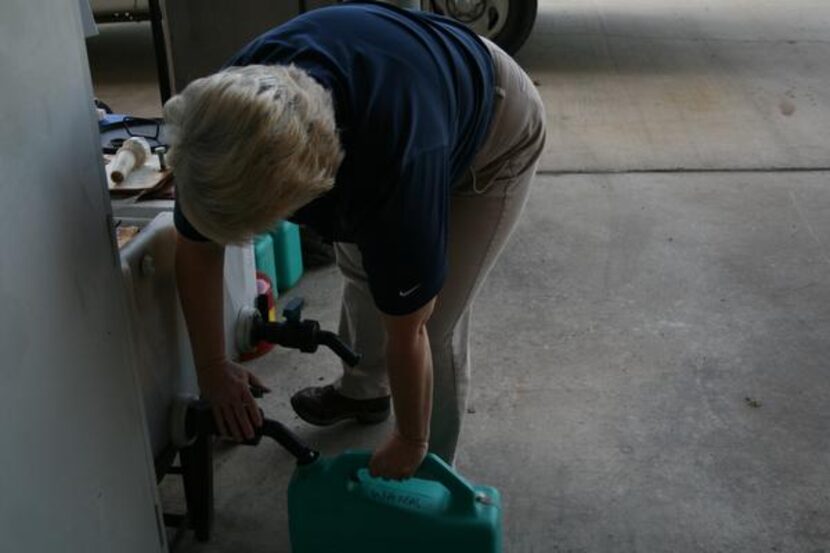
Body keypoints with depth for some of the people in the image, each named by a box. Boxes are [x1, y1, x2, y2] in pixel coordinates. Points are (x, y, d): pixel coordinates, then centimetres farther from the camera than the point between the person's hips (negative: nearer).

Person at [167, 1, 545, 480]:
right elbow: (196, 249, -12)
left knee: (435, 323, -7)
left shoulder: (394, 161, -46)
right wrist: (213, 368, -8)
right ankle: (364, 390, 43)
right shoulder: (225, 109, -30)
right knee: (361, 267, 16)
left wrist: (409, 444, -16)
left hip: (494, 135, -5)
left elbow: (407, 336, -31)